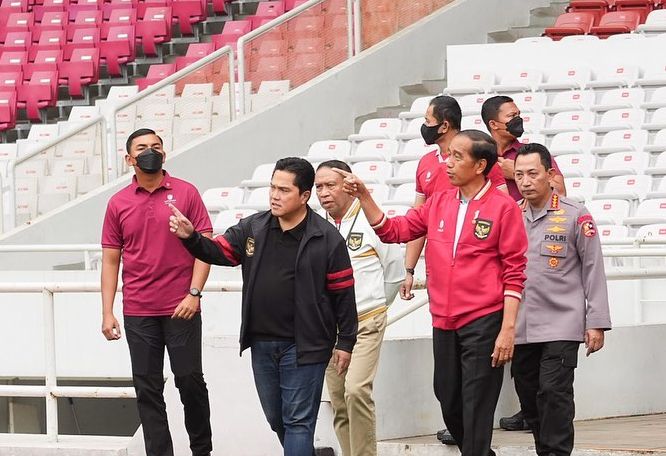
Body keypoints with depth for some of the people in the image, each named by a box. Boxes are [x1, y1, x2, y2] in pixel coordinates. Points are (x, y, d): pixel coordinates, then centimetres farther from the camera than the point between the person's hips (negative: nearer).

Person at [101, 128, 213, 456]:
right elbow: (111, 260, 7)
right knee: (147, 387, 3)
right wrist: (107, 313, 1)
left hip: (181, 308, -2)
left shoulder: (185, 193, 0)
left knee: (190, 380, 3)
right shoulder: (118, 204, 5)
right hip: (138, 312, 2)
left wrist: (194, 293, -12)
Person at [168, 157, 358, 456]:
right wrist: (191, 238, -13)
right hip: (262, 344, 6)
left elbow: (343, 294, -5)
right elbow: (218, 252, 8)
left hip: (303, 347, -6)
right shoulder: (252, 228, 4)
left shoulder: (327, 238, -9)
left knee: (298, 421, -5)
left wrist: (345, 342, -4)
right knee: (276, 419, 16)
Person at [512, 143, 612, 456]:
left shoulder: (575, 216, -3)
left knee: (554, 394, -12)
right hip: (520, 328, 5)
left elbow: (593, 270, -2)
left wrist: (596, 322, -6)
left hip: (560, 327, -5)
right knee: (529, 398, 8)